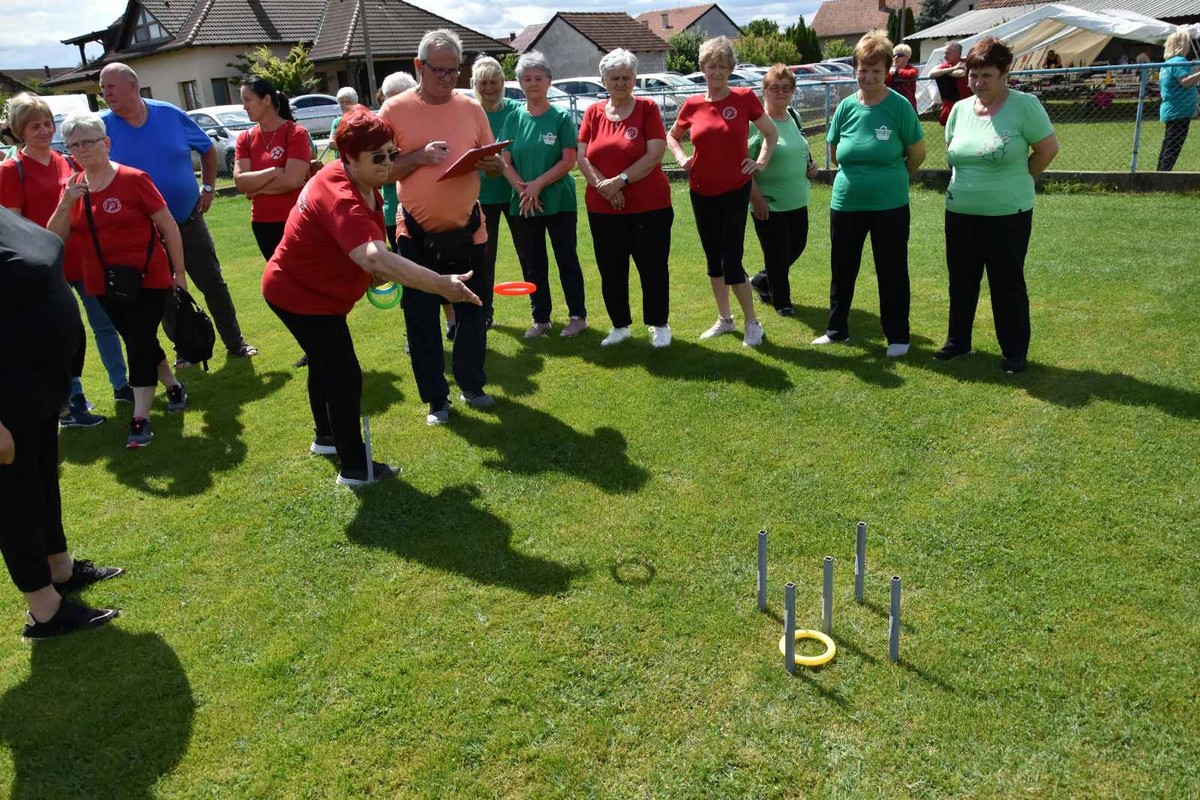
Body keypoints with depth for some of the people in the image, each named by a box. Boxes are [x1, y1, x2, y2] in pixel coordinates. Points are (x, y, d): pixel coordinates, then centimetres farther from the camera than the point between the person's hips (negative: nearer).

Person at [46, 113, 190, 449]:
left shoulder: (133, 179, -10)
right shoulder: (73, 188, 6)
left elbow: (168, 226, -7)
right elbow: (55, 237, 1)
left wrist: (179, 272, -6)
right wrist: (66, 203, -15)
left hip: (148, 279, -6)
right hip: (104, 284, 6)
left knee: (139, 344, -6)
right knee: (139, 343, 16)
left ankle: (141, 418, -1)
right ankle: (173, 387, 36)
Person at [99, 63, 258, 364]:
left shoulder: (171, 114, -5)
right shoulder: (103, 126, -7)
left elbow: (207, 149, 9)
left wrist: (207, 188, 4)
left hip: (188, 221, 0)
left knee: (213, 284, 6)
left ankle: (235, 342, 20)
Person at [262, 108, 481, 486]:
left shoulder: (356, 179, -4)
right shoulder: (341, 199, -36)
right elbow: (375, 258, -54)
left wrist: (372, 272, 5)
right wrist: (440, 284, -60)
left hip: (307, 287, 11)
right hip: (300, 295, -11)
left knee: (326, 365, 26)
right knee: (344, 375, -7)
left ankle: (326, 437, 47)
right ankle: (355, 468, 4)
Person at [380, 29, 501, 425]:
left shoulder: (471, 108, 4)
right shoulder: (395, 110, -5)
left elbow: (492, 160, 10)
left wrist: (493, 164, -13)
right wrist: (418, 156, -20)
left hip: (467, 229, 3)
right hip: (417, 233, -2)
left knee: (473, 311, 12)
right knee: (421, 319, 4)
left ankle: (471, 385, 31)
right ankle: (436, 398, 19)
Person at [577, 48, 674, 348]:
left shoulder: (647, 108, -1)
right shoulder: (593, 113, 7)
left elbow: (655, 155, -11)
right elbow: (582, 158, 1)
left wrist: (620, 181, -18)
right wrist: (603, 186, -14)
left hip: (649, 207, -3)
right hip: (603, 209, 3)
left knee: (653, 268, 4)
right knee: (610, 271, 10)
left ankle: (659, 325, 21)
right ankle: (620, 326, 26)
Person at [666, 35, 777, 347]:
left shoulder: (744, 98, -5)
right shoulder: (692, 104, 2)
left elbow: (771, 132, 7)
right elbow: (672, 136, 19)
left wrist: (761, 161, -5)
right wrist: (682, 158, 2)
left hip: (735, 190, -4)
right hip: (702, 192, 4)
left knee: (731, 259, -8)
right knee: (713, 258, 12)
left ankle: (752, 323, 7)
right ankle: (724, 318, 26)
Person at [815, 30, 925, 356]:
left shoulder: (900, 106, -9)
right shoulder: (846, 107, -1)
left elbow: (918, 153, -1)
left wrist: (893, 178, 11)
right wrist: (857, 175, 13)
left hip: (890, 205, -3)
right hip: (846, 204, 3)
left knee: (892, 272, 5)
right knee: (842, 270, 13)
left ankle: (898, 336, 17)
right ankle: (836, 329, 28)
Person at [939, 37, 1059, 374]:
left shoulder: (1024, 105, -11)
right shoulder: (960, 109, 4)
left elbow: (1048, 148, -7)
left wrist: (1018, 180, 2)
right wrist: (969, 180, 11)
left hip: (1008, 214, -5)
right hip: (960, 212, 5)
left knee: (1008, 284, 4)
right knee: (961, 280, 14)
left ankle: (1015, 352, 15)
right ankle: (958, 341, 30)